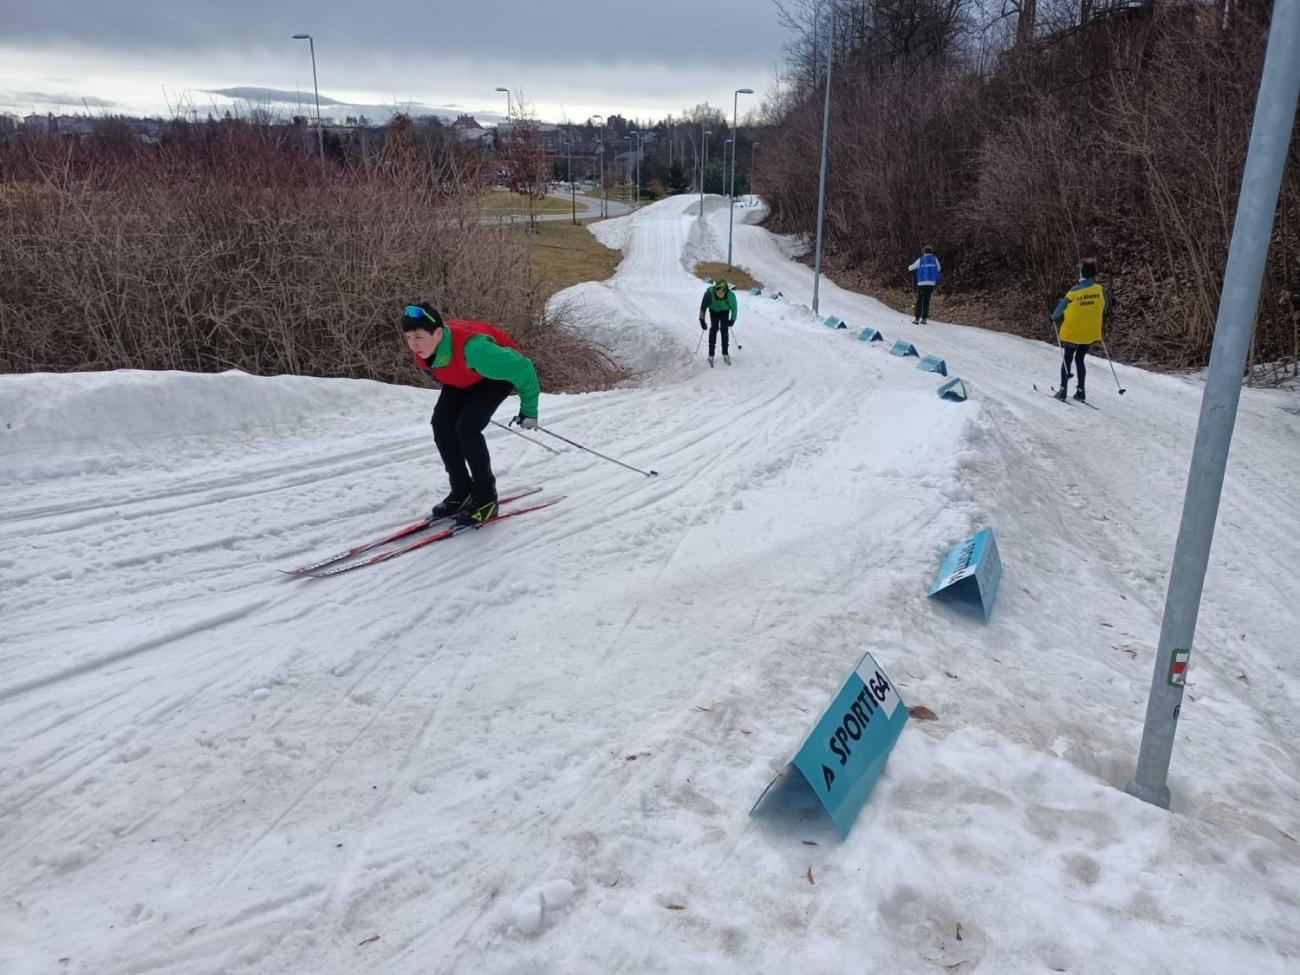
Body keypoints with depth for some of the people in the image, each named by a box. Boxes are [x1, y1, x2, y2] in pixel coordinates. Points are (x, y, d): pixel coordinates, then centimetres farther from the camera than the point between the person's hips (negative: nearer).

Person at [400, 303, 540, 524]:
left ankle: (486, 499, -7)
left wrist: (528, 410, -20)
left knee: (466, 428, -22)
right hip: (463, 379, 7)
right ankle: (461, 492, 8)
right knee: (441, 425, -8)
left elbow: (521, 368, -31)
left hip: (500, 371, -7)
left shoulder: (471, 348, -43)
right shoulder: (422, 349, -22)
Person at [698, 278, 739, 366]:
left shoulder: (730, 295, -38)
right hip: (714, 310, 0)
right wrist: (702, 320, -24)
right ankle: (711, 354, -6)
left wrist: (732, 320, -12)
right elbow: (703, 307, -26)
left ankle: (725, 354, 6)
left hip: (724, 311, 1)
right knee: (714, 328, -12)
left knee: (724, 329, -7)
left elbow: (734, 308, -18)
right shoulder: (710, 293, -41)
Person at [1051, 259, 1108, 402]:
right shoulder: (1100, 290, -8)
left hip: (1072, 332, -4)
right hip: (1090, 333, 4)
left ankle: (1062, 390, 12)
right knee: (1079, 359, 17)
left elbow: (1060, 312, -13)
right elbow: (1105, 308, 8)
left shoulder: (1074, 292, -19)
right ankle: (1080, 391, 15)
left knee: (1067, 360, 10)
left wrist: (1054, 317, 7)